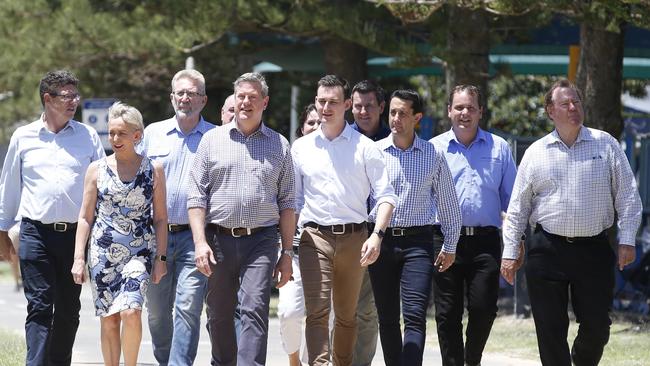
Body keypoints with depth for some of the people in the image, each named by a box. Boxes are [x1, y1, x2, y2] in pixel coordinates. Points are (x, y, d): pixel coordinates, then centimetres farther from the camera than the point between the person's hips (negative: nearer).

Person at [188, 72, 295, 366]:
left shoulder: (279, 145, 10)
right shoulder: (213, 140, 8)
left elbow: (287, 203, 11)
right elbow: (196, 195, 4)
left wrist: (287, 252, 5)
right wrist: (200, 242, -7)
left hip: (261, 241, -1)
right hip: (219, 239, 1)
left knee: (255, 311, -14)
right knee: (219, 316, 7)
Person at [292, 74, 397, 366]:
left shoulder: (364, 147, 4)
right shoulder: (301, 148, 10)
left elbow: (385, 195, 1)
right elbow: (293, 199, 15)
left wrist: (376, 235, -14)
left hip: (354, 238, 0)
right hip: (314, 237, 0)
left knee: (347, 315, 9)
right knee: (316, 311, -14)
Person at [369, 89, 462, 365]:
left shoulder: (434, 155, 5)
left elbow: (448, 202, 12)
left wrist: (450, 246, 13)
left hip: (417, 242, -1)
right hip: (381, 239, 1)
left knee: (415, 317, -12)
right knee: (387, 318, 6)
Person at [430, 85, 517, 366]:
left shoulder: (498, 148, 10)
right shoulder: (433, 148, 8)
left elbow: (511, 197, 12)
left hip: (485, 240, 0)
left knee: (483, 309, -4)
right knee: (448, 314, 1)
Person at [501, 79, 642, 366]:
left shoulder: (605, 144, 5)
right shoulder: (536, 152, 7)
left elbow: (627, 195, 5)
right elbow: (517, 207, 10)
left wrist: (627, 240, -4)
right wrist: (510, 253, 5)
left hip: (594, 249, 0)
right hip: (548, 251, 0)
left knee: (597, 327, 1)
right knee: (551, 330, 0)